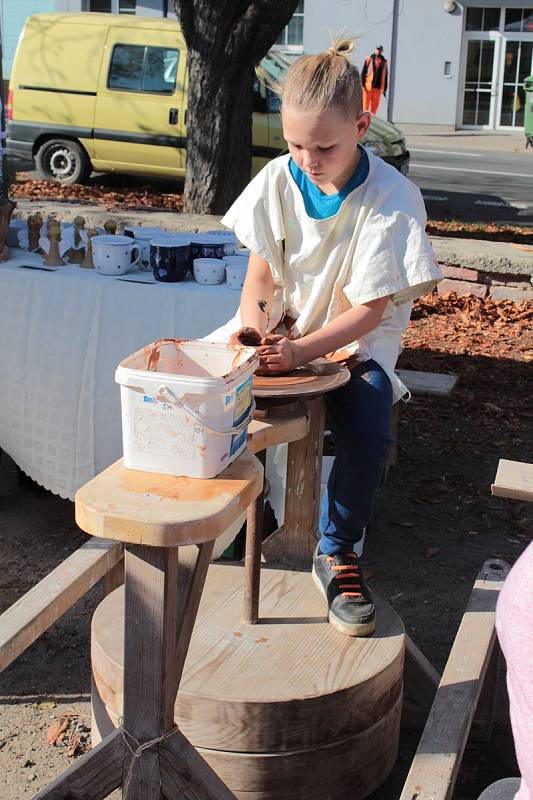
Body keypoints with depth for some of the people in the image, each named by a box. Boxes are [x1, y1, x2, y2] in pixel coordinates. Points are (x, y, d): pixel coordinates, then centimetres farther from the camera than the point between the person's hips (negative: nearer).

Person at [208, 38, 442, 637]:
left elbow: (369, 311, -20)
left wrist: (299, 351, -35)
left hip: (355, 340, -4)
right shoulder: (278, 181, -6)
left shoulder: (391, 199, -18)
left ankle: (337, 552, -6)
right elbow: (260, 273, -1)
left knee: (369, 430, -33)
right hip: (283, 326, 4)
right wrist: (252, 323, -24)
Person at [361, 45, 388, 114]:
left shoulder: (384, 62, 10)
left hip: (378, 88, 2)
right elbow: (363, 72, 2)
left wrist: (384, 89, 11)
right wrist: (362, 84, -7)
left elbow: (385, 76, 13)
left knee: (375, 106, 2)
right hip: (368, 86, -2)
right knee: (365, 105, -1)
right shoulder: (369, 59, 4)